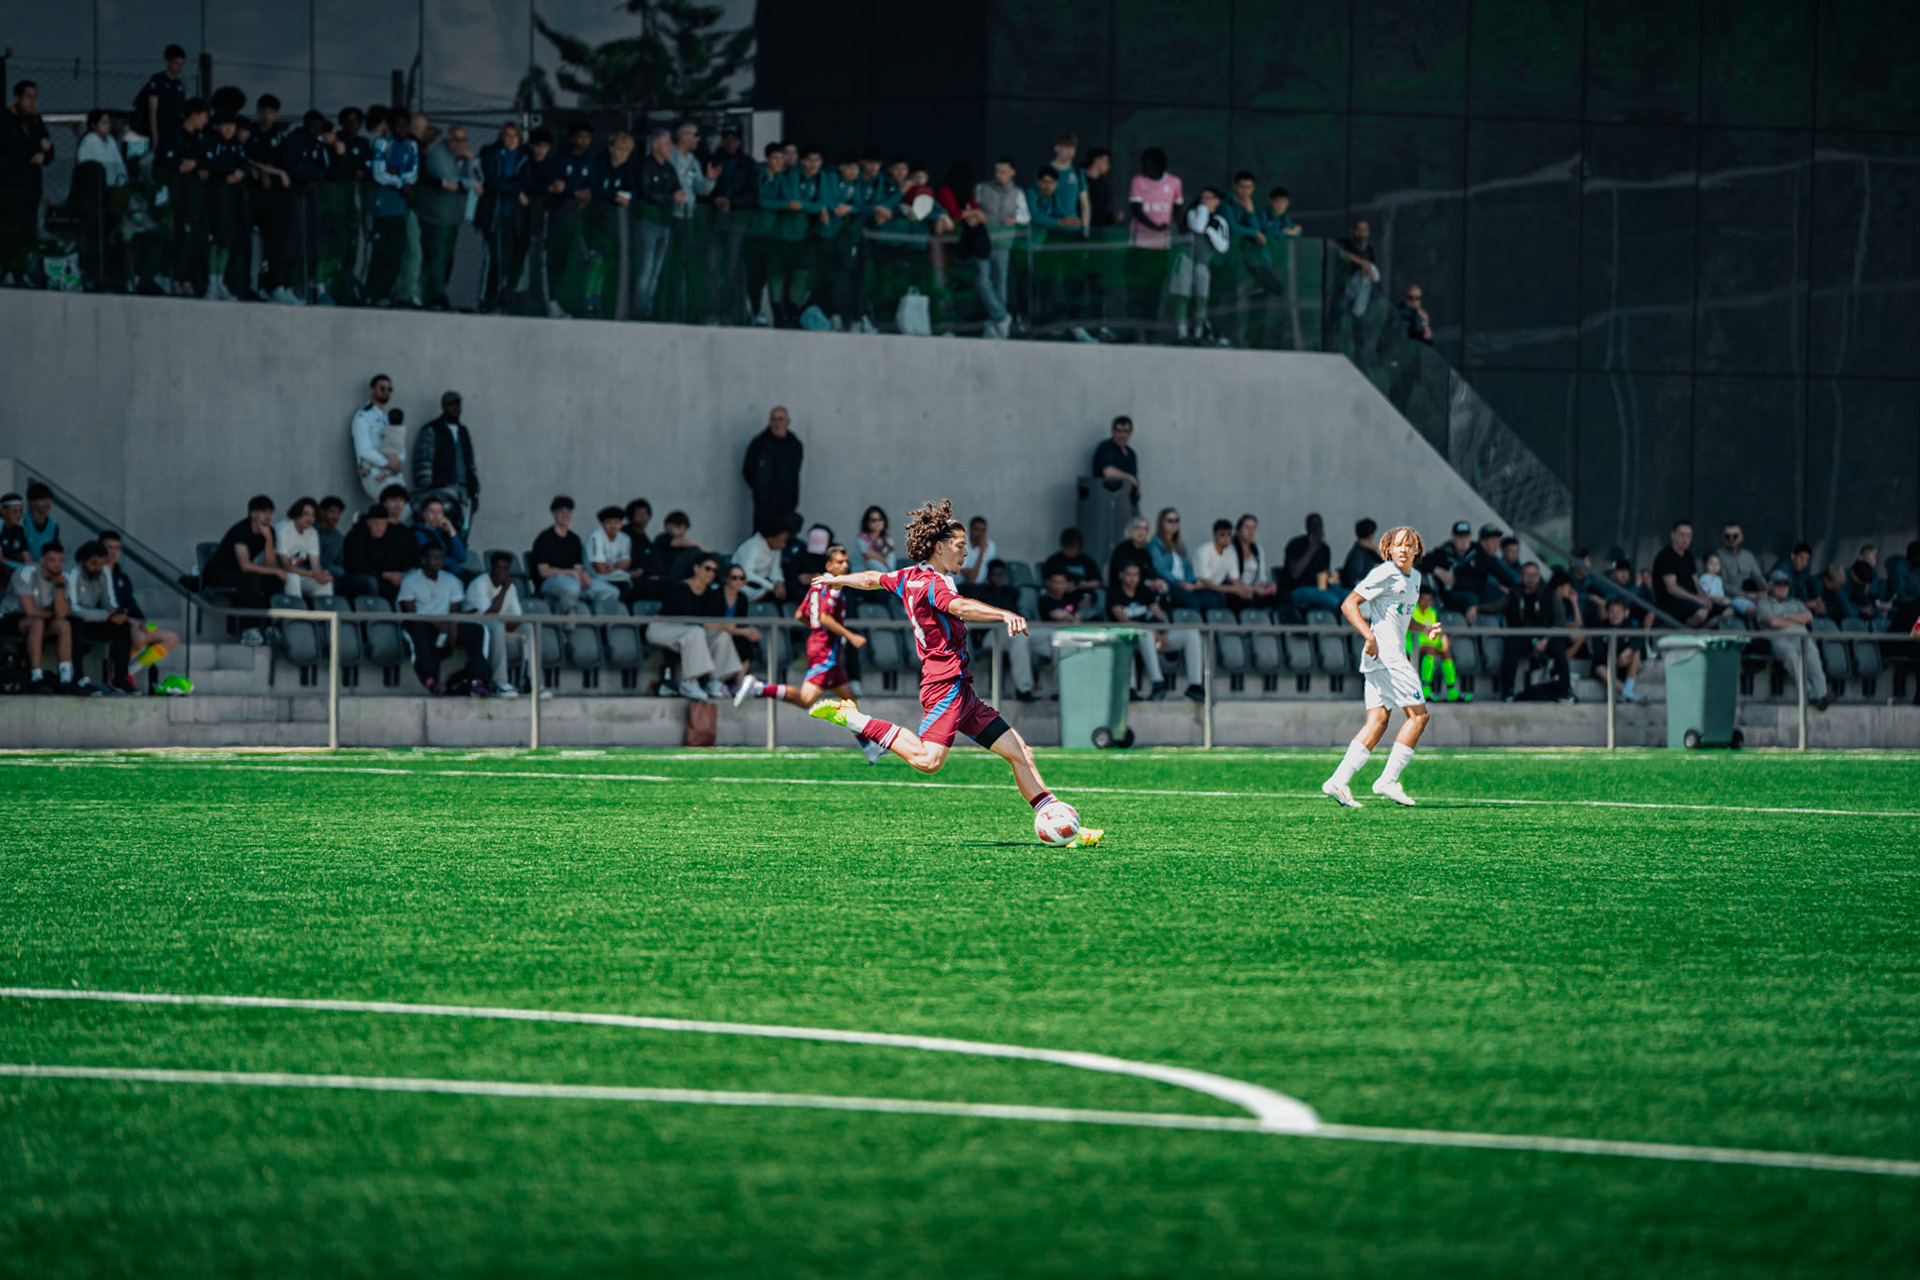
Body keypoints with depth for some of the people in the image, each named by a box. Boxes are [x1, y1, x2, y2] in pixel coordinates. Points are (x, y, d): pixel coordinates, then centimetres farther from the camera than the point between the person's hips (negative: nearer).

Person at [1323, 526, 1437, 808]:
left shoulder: (1414, 577, 18)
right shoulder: (1384, 574, -11)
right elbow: (1348, 605, -13)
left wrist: (1424, 629, 13)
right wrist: (1370, 636, -23)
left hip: (1393, 656, 9)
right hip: (1384, 655, -9)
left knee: (1378, 721, 2)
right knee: (1418, 714, -8)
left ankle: (1339, 781, -3)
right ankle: (1388, 780, -7)